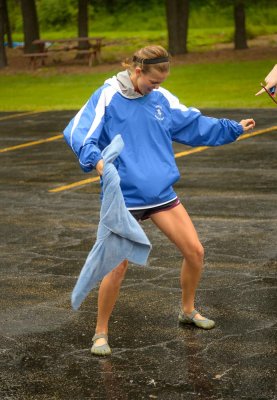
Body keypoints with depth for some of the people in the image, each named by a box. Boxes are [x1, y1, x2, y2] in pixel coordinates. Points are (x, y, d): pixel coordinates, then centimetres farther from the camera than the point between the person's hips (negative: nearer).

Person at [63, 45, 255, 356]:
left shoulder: (162, 99, 5)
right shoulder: (107, 97, -10)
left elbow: (194, 124, 16)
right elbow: (77, 132, -18)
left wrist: (234, 128, 18)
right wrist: (95, 158, -36)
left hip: (161, 193, 5)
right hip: (123, 197, -5)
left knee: (195, 251, 5)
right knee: (117, 267, -9)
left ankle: (188, 310, 31)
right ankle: (101, 332, 11)